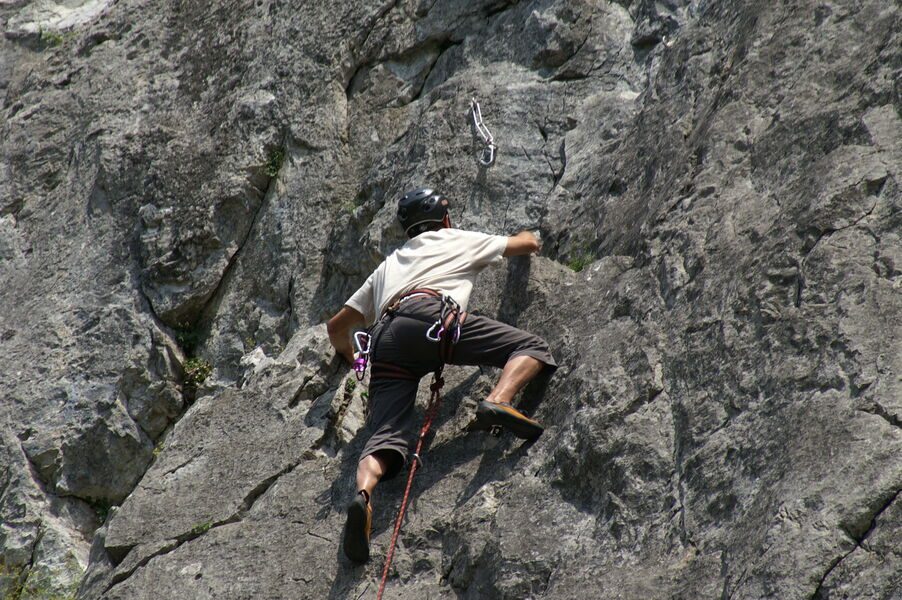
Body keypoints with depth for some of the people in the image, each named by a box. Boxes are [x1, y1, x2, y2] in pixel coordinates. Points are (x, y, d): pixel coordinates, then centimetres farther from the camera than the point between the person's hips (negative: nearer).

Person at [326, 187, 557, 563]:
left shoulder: (387, 266, 40)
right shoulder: (460, 240, 30)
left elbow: (337, 326, 42)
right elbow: (528, 244, 43)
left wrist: (350, 359, 62)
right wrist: (526, 237, 67)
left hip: (386, 340, 4)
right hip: (434, 318, -4)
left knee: (387, 435, -9)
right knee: (531, 347, 2)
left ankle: (363, 493, -41)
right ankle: (499, 401, -27)